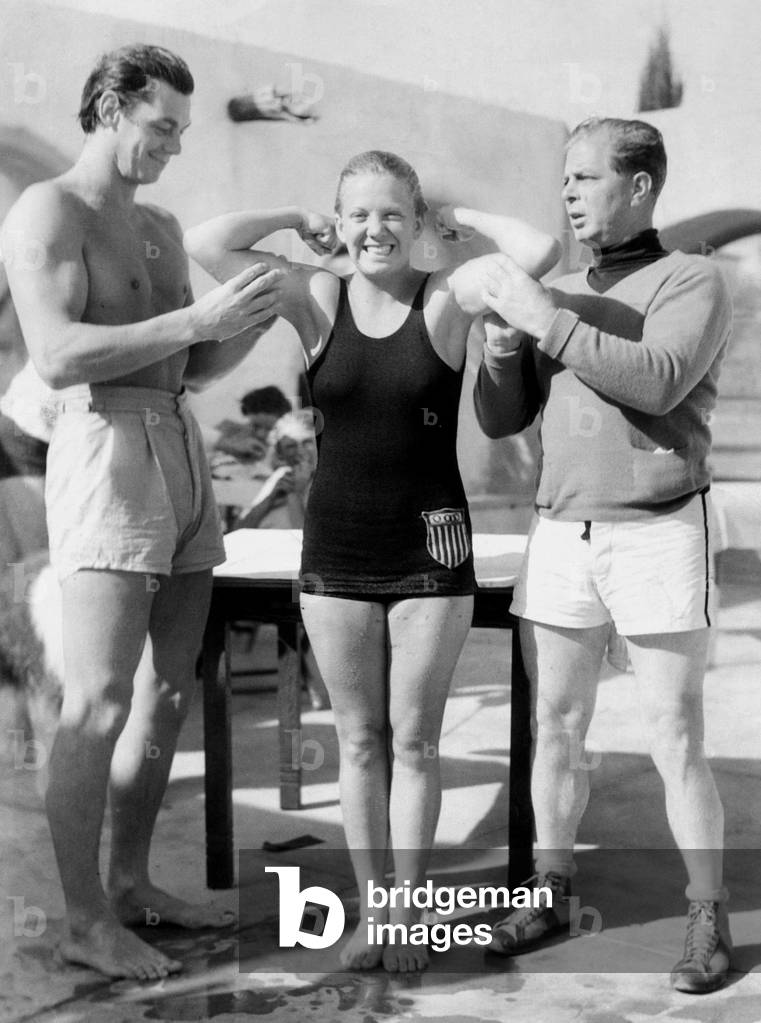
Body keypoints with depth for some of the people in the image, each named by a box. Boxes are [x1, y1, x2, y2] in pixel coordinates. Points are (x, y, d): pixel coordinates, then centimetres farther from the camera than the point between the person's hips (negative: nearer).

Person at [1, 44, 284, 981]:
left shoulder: (162, 229, 21)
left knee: (167, 691, 10)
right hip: (105, 447, -8)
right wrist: (197, 317, -18)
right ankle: (85, 921, 0)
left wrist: (249, 318, 1)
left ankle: (130, 883, 22)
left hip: (182, 448, 8)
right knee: (101, 700, -9)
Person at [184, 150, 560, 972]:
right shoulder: (316, 299, 1)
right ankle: (370, 910, 24)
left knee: (414, 741, 7)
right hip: (336, 553, 2)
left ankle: (408, 914, 21)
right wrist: (297, 221, 2)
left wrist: (463, 218, -4)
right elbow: (204, 244, -6)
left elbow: (540, 251, -19)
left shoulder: (447, 297, -4)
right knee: (359, 741, 11)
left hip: (431, 549, -2)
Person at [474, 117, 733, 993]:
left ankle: (708, 918, 14)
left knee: (675, 742, 0)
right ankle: (551, 895, 21)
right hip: (559, 535, 5)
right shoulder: (559, 295, 15)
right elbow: (499, 419, 12)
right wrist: (505, 334, -5)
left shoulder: (692, 281, -1)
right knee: (555, 728, 8)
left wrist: (546, 321, -19)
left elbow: (657, 382, -20)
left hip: (658, 535, -5)